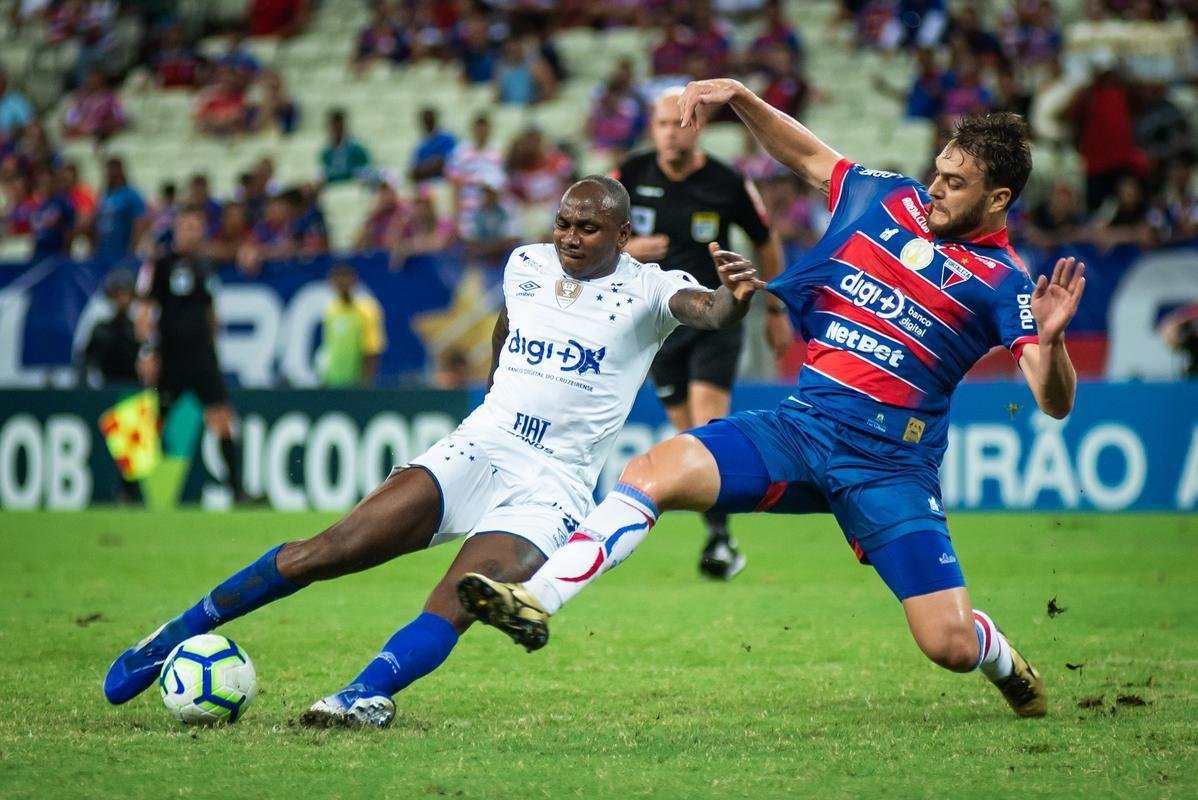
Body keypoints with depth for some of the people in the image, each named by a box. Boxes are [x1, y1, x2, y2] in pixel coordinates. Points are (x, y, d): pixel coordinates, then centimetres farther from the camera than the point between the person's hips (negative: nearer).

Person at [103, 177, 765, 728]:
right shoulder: (526, 265, 11)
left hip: (552, 489, -3)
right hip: (477, 450, 3)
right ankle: (177, 637, -2)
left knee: (451, 610, -29)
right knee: (330, 551, -10)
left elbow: (705, 310, -25)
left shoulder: (647, 289, -4)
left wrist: (734, 296, -46)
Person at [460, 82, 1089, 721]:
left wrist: (1050, 339, -33)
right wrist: (738, 97, 12)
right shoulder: (887, 198, 9)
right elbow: (808, 155, 26)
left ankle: (1001, 662, 26)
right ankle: (537, 601, -24)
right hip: (802, 423, 4)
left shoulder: (1002, 283, -4)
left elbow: (1054, 403, -13)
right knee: (652, 472, -20)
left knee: (950, 645, -12)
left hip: (891, 462, -4)